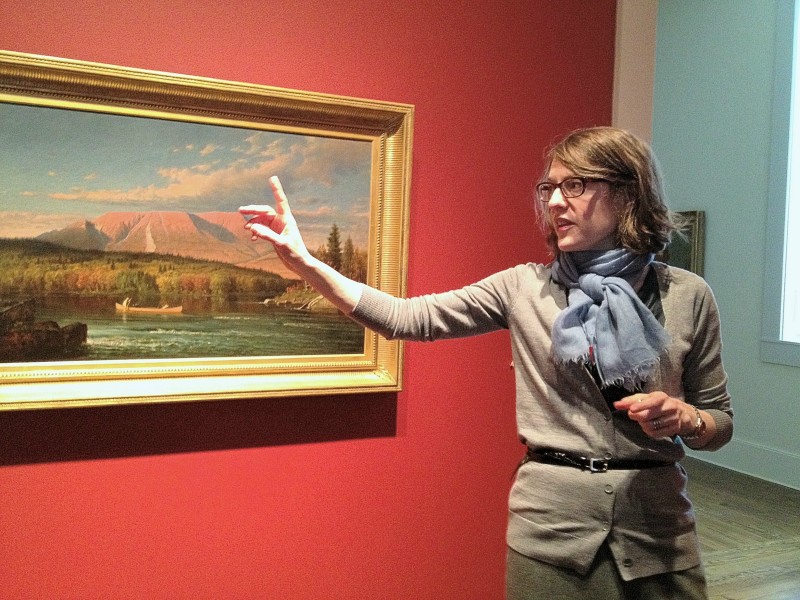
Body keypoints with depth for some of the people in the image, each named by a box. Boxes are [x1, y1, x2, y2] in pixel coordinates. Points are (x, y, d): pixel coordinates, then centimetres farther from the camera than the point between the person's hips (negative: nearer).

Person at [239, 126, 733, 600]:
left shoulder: (687, 296, -2)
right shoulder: (523, 288, -2)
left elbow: (721, 424, 7)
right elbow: (408, 319, -7)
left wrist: (683, 418, -16)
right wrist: (305, 262, -15)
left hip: (658, 533, 1)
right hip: (548, 531, 0)